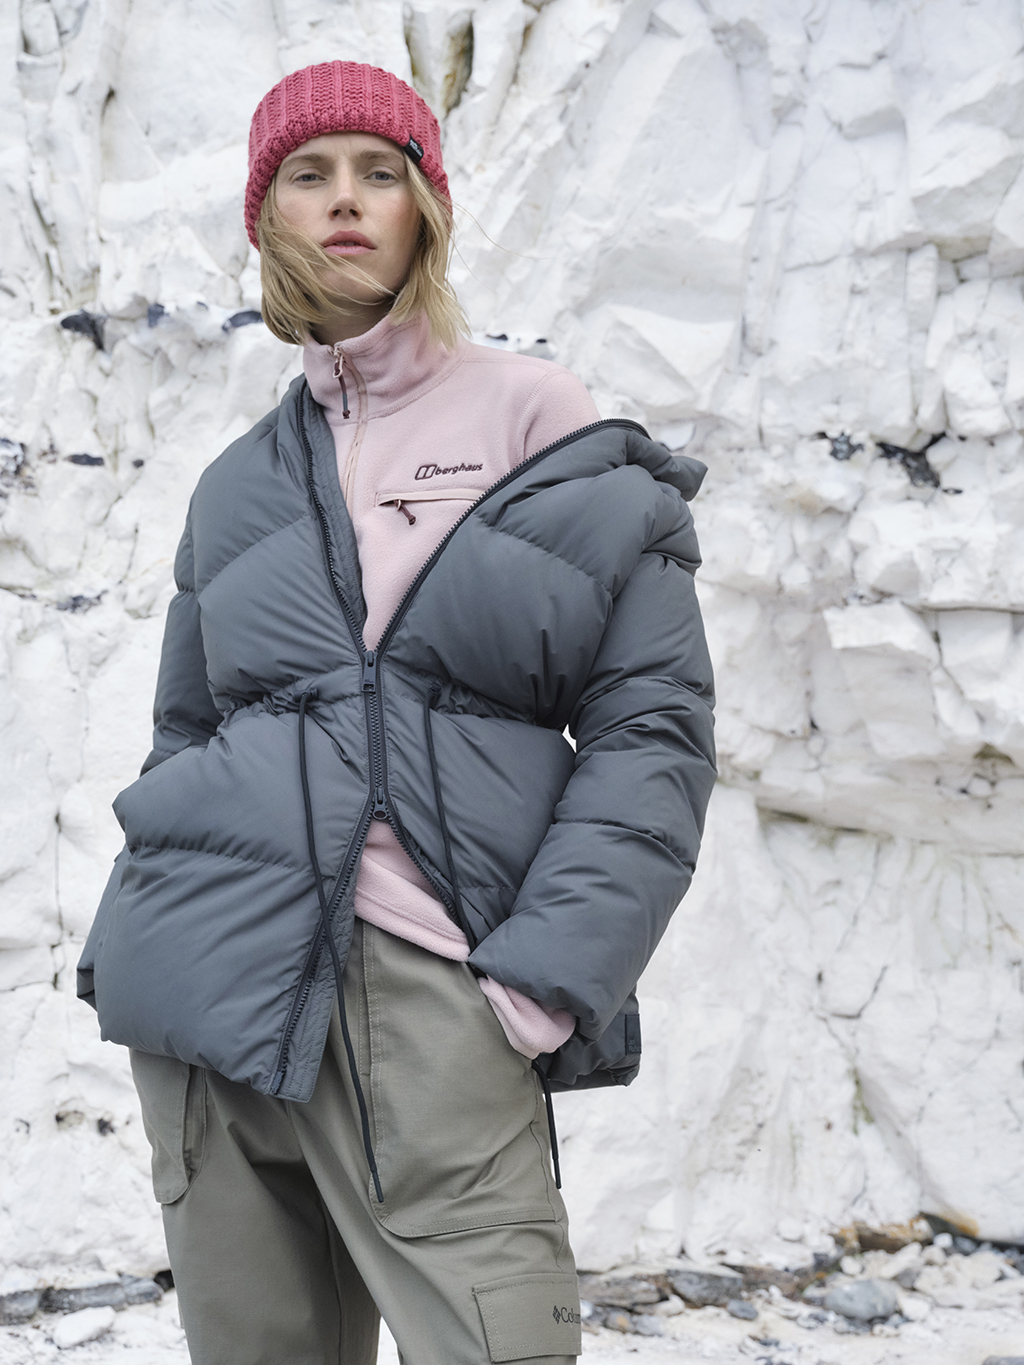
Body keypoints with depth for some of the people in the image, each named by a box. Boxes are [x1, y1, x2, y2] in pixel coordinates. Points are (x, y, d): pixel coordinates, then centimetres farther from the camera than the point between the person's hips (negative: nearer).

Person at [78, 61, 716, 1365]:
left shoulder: (546, 428, 5)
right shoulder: (240, 488, 16)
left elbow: (651, 721, 0)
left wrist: (548, 976, -10)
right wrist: (132, 947, 8)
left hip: (436, 1006, -3)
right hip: (218, 995, 3)